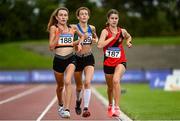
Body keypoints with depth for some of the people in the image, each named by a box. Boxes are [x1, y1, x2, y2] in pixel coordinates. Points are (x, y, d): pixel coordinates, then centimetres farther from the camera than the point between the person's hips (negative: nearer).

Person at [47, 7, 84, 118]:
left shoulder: (72, 28, 6)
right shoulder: (53, 28, -1)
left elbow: (82, 36, 26)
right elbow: (51, 47, -8)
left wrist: (79, 43, 6)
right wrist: (59, 33, -15)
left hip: (70, 59, 0)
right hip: (58, 60, 0)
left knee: (68, 82, -24)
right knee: (60, 85, 15)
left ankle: (67, 109, -27)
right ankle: (61, 106, 42)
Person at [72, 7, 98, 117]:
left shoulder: (92, 28, 5)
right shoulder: (74, 28, -6)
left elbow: (96, 38, 25)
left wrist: (95, 40, 5)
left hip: (89, 58, 1)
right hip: (78, 58, -1)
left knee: (87, 82, -19)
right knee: (79, 85, 13)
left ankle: (86, 108, -22)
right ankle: (78, 101, 44)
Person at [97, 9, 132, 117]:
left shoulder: (122, 31, 1)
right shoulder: (105, 31, -7)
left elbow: (129, 37, 25)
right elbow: (100, 45, -23)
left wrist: (128, 42, 4)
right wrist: (112, 37, -21)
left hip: (120, 61, -1)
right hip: (108, 62, 1)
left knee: (116, 80, -29)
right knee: (110, 87, 17)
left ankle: (117, 108, -26)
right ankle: (110, 106, 45)